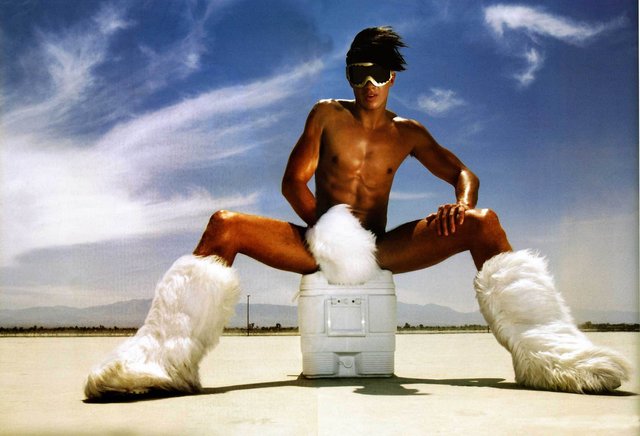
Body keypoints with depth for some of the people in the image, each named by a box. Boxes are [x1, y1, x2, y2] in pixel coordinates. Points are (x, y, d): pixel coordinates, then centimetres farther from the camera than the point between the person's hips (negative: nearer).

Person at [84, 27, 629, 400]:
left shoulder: (408, 133, 11)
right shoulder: (327, 114, 7)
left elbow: (463, 174, 11)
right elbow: (293, 180, 2)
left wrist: (461, 204, -15)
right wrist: (322, 224, -16)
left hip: (380, 250, 1)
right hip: (319, 246, -1)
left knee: (483, 223, -18)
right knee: (224, 226, -27)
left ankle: (544, 349, -24)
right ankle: (164, 355, -34)